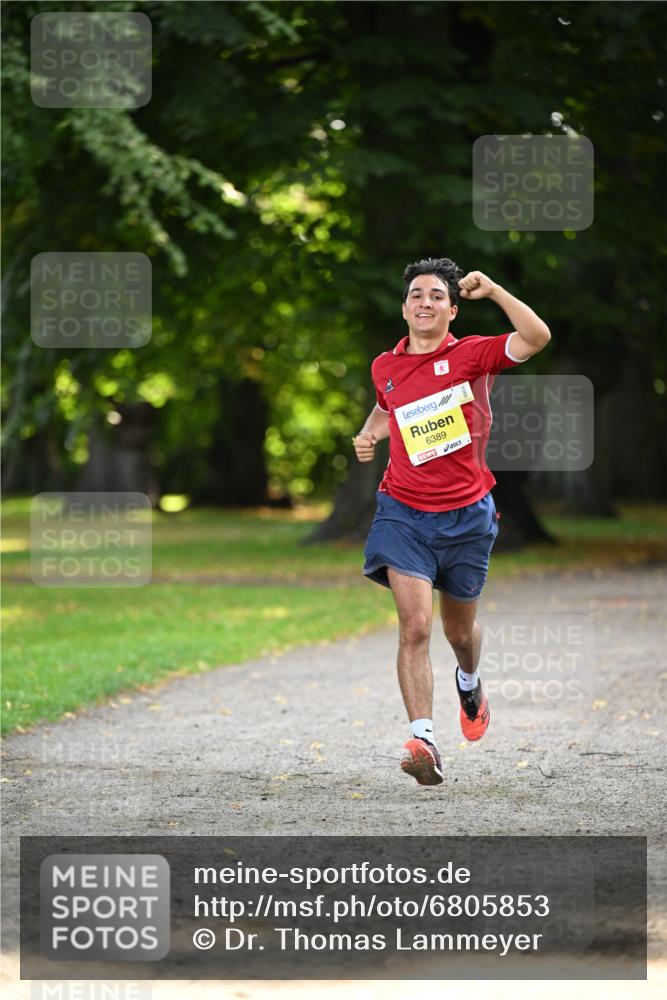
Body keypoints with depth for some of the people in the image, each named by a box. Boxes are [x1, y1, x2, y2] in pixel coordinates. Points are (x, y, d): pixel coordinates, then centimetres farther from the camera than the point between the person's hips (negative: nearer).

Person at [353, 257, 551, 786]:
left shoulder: (471, 355, -6)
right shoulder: (385, 367, 5)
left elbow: (537, 337, -23)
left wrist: (490, 287, -24)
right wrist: (371, 433, 10)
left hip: (467, 514, -1)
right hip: (404, 512, 1)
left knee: (460, 630, 17)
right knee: (415, 627, -18)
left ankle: (470, 682, 53)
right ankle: (423, 740, -22)